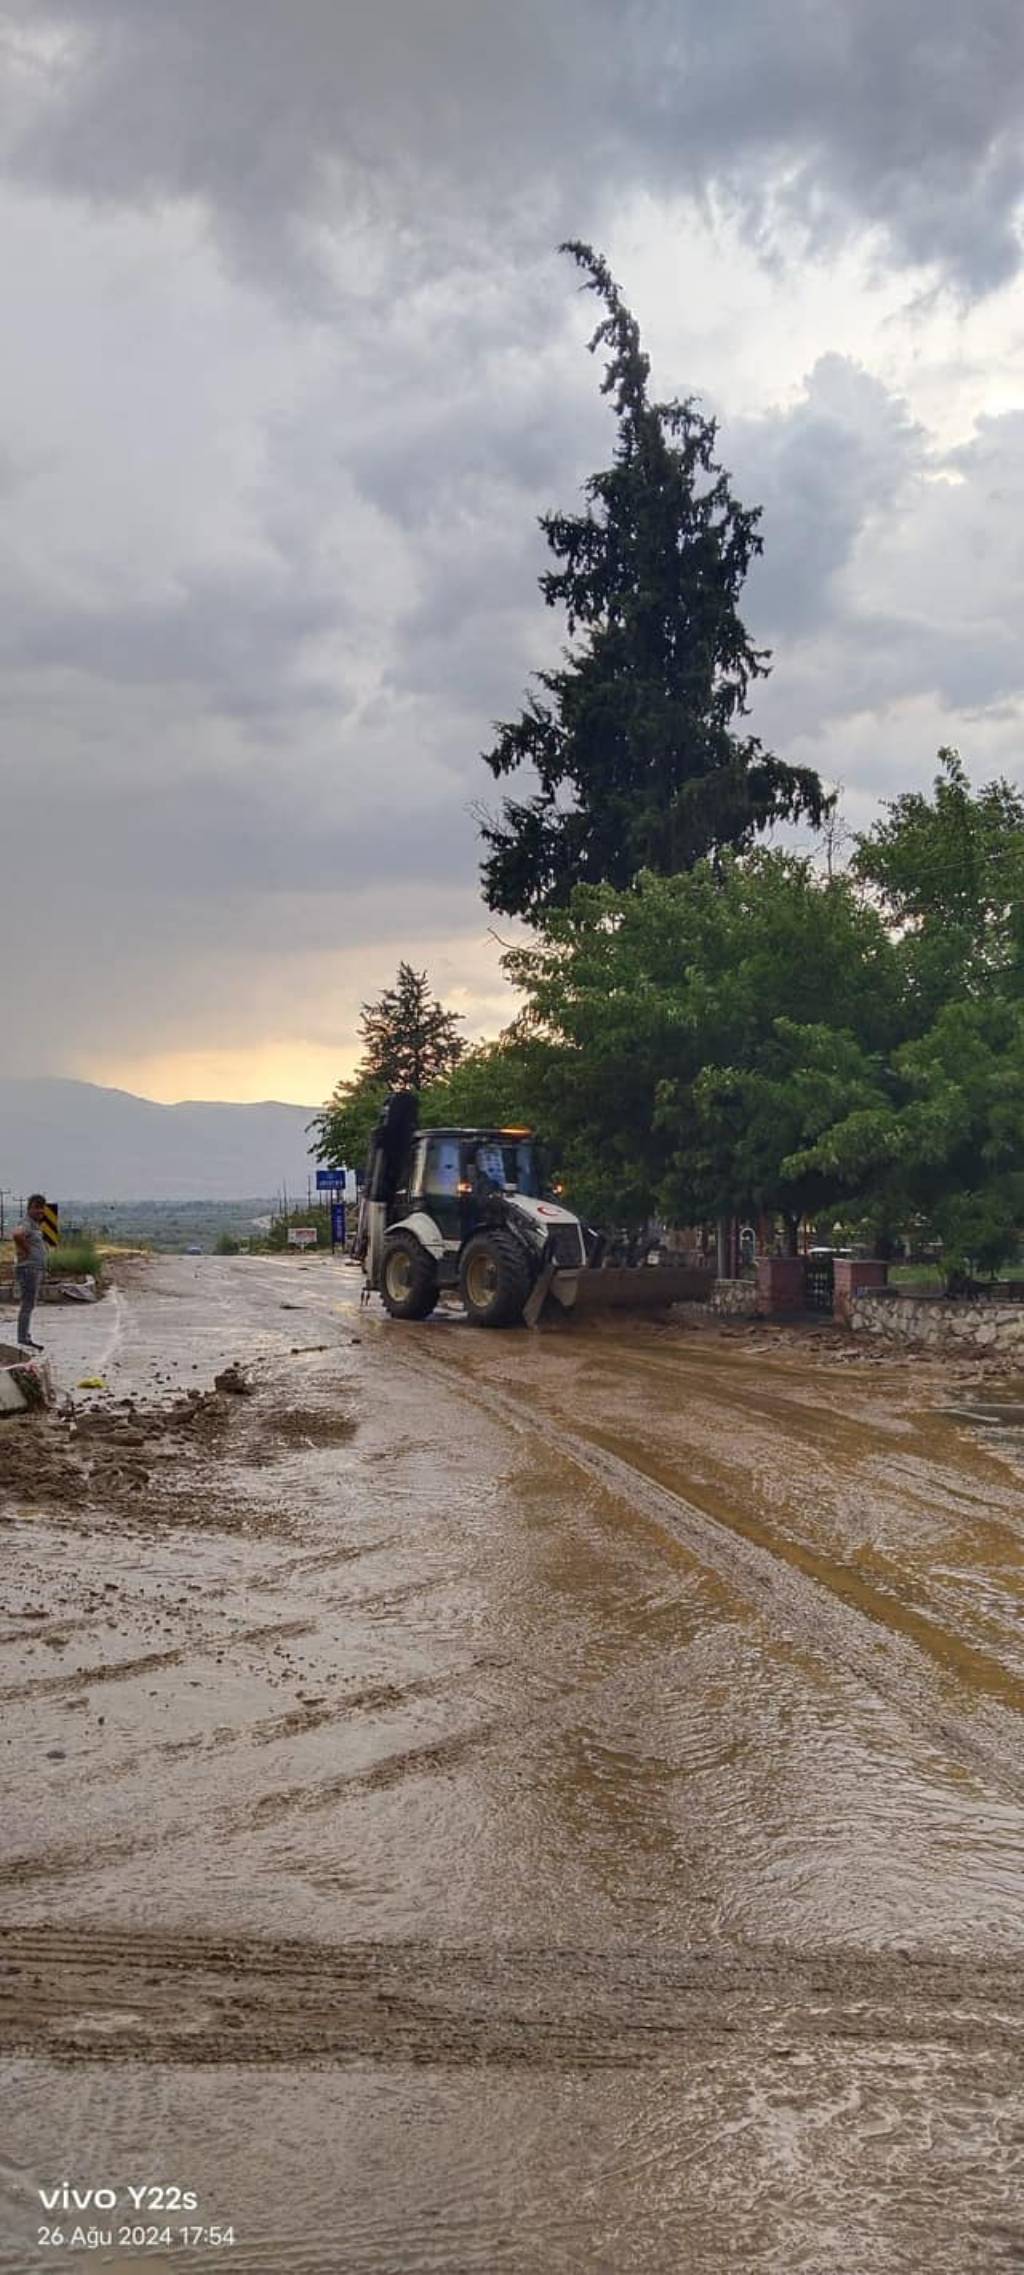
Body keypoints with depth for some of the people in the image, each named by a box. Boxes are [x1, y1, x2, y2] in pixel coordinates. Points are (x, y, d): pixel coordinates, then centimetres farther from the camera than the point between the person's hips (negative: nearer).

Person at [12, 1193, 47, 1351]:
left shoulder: (36, 1225, 16)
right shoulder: (26, 1223, -15)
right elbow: (17, 1234, -39)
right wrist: (27, 1251, -25)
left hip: (37, 1270, 10)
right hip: (28, 1269, -10)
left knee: (29, 1306, 15)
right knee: (27, 1306, -10)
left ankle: (26, 1339, 22)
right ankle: (23, 1342, -10)